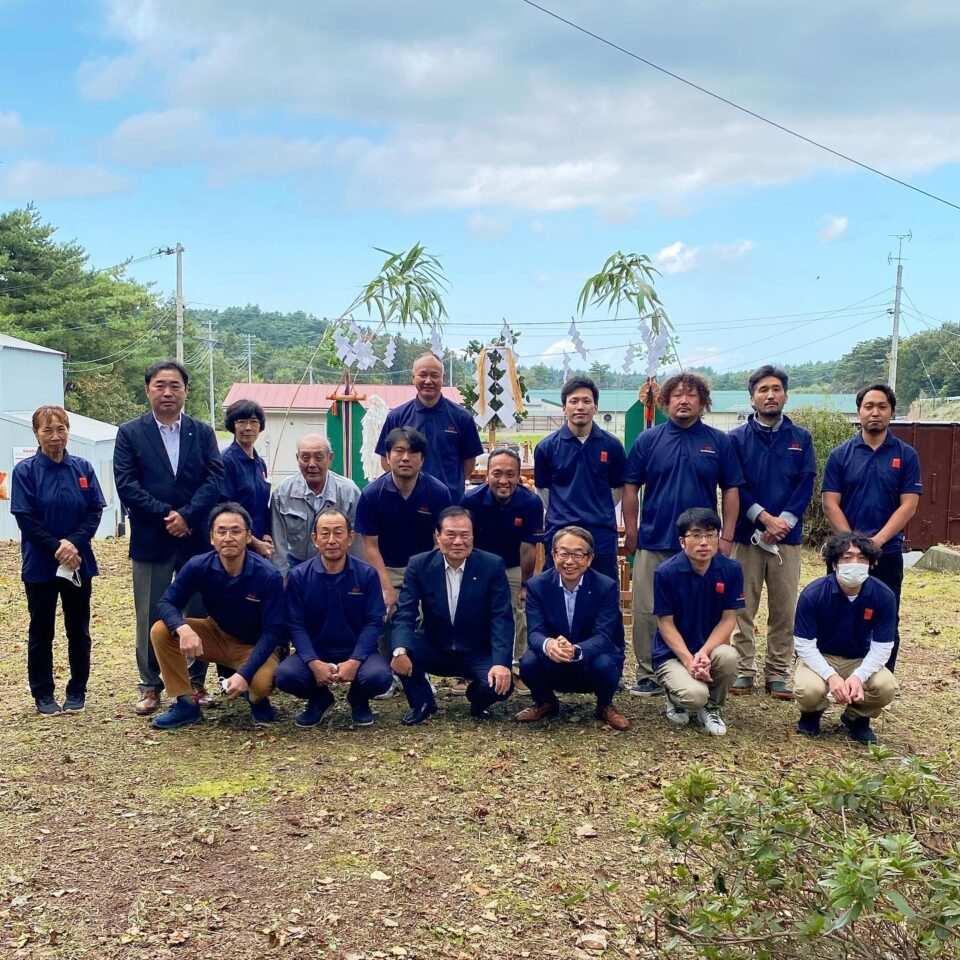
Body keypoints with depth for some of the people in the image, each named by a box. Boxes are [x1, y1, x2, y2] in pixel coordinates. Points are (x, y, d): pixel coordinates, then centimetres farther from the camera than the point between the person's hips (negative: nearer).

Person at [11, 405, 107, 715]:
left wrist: (74, 543, -16)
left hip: (79, 563, 2)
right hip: (40, 566, -2)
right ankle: (43, 694, 19)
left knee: (78, 629, 9)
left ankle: (77, 691, 21)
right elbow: (25, 518, -10)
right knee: (41, 631, 8)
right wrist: (57, 548, -17)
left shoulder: (82, 468, 1)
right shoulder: (25, 471, -6)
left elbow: (95, 511, -1)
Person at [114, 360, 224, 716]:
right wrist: (166, 515, -15)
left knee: (200, 613, 7)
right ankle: (150, 686, 17)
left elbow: (215, 479, -2)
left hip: (196, 538, 2)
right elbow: (126, 485, -6)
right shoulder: (130, 433, 3)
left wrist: (186, 515, -15)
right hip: (151, 540, -1)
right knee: (150, 617, 5)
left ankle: (197, 683, 19)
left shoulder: (202, 432, 8)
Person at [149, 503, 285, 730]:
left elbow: (272, 632, -24)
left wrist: (244, 674, -35)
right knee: (161, 631, -19)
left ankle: (257, 699, 4)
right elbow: (166, 603, -14)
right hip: (217, 635, 4)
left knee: (261, 681, -36)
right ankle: (184, 703, -5)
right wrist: (183, 629, -38)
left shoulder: (268, 575, -26)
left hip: (255, 645, -3)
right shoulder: (198, 566, -18)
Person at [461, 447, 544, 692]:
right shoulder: (471, 500, -24)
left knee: (521, 615, -3)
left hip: (514, 568, 0)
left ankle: (519, 670, 11)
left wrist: (525, 584, -12)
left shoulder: (531, 502, -24)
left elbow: (528, 548, -17)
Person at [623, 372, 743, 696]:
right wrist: (631, 534, 1)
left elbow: (731, 490, 4)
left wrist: (726, 537, -1)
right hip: (654, 543, 0)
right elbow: (630, 488, 5)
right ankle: (648, 675, 13)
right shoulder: (648, 440, 3)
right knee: (647, 612, 3)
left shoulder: (719, 442, 3)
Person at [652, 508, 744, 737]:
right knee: (695, 695, -31)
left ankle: (712, 708, -1)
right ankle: (676, 698, 10)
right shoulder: (666, 572, -14)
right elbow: (666, 624, -10)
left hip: (710, 648, 3)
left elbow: (728, 619, -6)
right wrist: (688, 660, -22)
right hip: (673, 653, -3)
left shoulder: (731, 570, -7)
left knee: (728, 656, -33)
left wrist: (703, 653, -21)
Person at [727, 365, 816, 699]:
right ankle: (744, 670, 13)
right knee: (743, 608, 4)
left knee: (784, 609, 4)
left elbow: (806, 485, 1)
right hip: (746, 535, -1)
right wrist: (765, 518, -14)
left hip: (787, 537, 1)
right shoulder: (737, 438, 3)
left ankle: (779, 674, 13)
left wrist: (783, 523, -12)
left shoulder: (801, 438, 8)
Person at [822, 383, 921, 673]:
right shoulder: (840, 455, 1)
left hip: (887, 553, 0)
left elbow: (908, 505, -5)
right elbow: (830, 504, -3)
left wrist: (876, 541, -16)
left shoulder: (906, 456, 1)